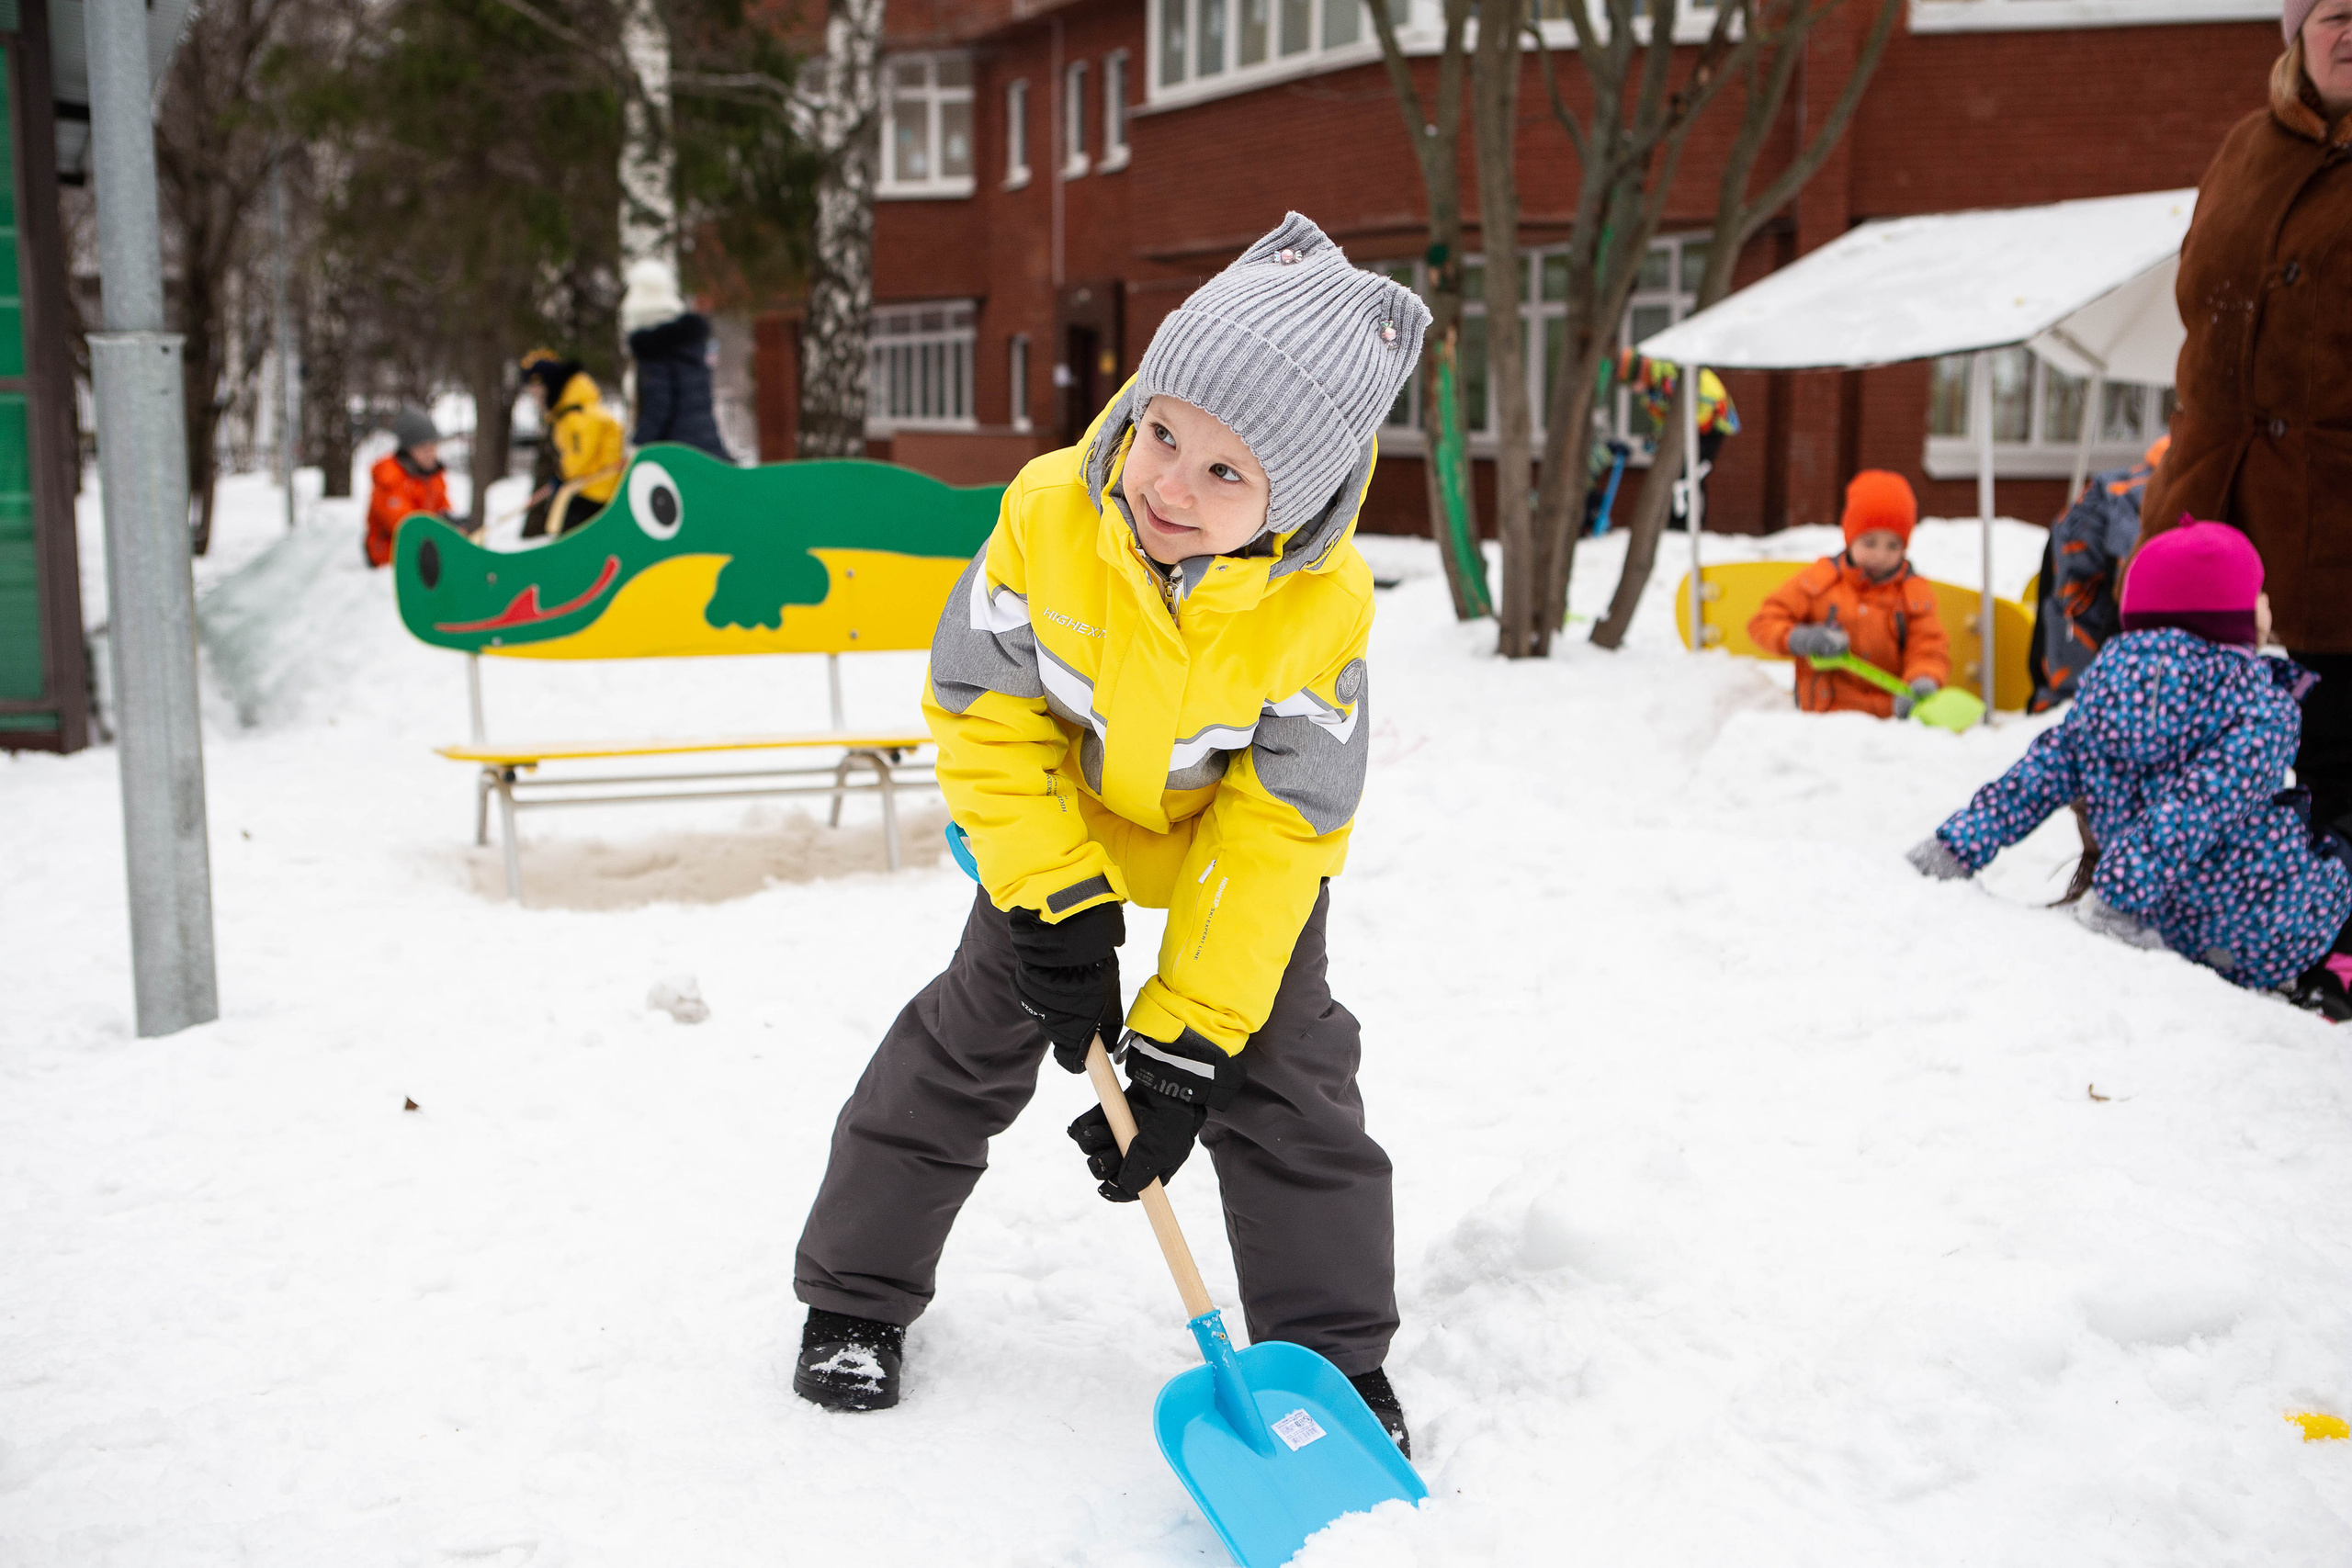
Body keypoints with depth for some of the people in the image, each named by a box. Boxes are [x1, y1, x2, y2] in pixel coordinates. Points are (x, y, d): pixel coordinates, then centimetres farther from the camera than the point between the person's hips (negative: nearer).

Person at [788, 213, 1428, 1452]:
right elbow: (982, 708, -20)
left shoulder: (1323, 604, -32)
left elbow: (1280, 828, -26)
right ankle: (855, 1296, 21)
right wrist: (1056, 906, -24)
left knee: (1289, 1081, -5)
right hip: (1063, 824, 1)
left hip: (1244, 842, -1)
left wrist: (1190, 1036, -27)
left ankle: (1336, 1353, 12)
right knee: (971, 1043, 3)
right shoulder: (1051, 511, -31)